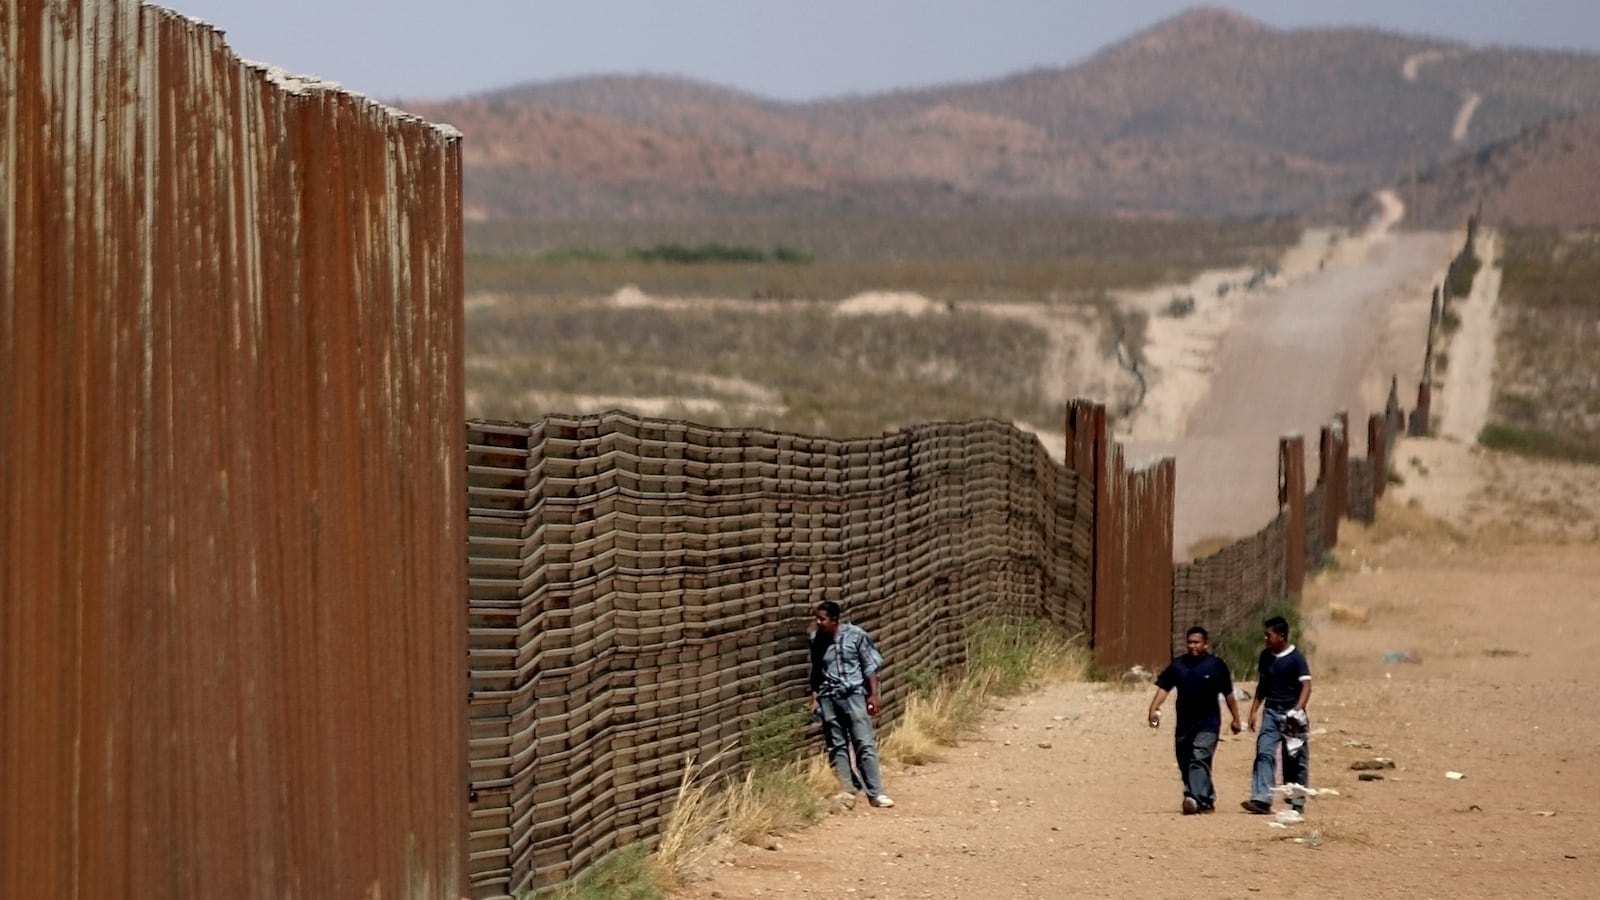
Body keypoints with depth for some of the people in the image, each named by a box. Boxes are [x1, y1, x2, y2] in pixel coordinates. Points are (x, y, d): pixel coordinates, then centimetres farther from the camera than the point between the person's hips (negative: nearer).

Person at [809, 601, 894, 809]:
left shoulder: (856, 635, -8)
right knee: (837, 747, 5)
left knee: (865, 744, -6)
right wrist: (814, 698, 13)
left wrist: (873, 694, -4)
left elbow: (869, 666, -2)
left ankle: (875, 793, -4)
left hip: (854, 694, -3)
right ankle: (847, 792, 11)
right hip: (829, 698, 3)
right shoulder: (816, 639, 3)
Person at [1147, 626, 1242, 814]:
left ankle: (1195, 798, -32)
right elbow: (1163, 688, 3)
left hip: (1208, 722, -5)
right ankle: (1207, 799, 23)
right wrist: (1154, 709, -12)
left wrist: (1236, 719, 11)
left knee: (1199, 760, -19)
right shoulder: (1177, 665, 8)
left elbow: (1228, 694, 8)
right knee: (1185, 763, 9)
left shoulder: (1216, 666, 1)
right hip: (1184, 723, 5)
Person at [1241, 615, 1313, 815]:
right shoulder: (1266, 656, 10)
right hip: (1271, 712, 5)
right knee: (1264, 753, -10)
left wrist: (1298, 710, -25)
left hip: (1290, 714, -5)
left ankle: (1297, 803, 14)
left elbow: (1306, 686, -13)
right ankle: (1261, 799, -17)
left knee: (1295, 759, 3)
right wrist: (1254, 710, 16)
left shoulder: (1296, 658, -9)